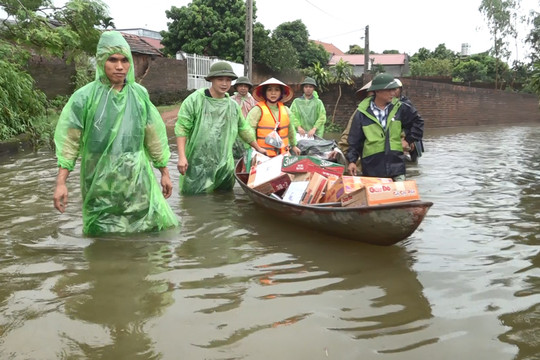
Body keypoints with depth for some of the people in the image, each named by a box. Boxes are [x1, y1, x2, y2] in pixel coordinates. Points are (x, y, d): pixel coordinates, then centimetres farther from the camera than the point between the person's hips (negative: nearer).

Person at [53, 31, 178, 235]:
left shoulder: (140, 94, 2)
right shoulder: (85, 97, -7)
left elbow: (154, 137, 7)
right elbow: (69, 142, -5)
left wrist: (165, 173, 10)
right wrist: (61, 183, -9)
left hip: (137, 180, 2)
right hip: (100, 183, -2)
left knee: (150, 228, 2)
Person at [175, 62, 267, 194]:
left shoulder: (233, 105, 11)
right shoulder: (194, 100, -6)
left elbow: (243, 129, 24)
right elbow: (182, 128, -8)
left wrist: (258, 148, 29)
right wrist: (182, 157, -16)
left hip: (225, 166, 5)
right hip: (197, 165, -5)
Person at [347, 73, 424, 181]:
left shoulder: (399, 108, 4)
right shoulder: (362, 113, -2)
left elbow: (417, 122, 21)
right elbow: (354, 140, 2)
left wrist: (410, 139, 14)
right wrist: (352, 160, -2)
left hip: (396, 165, 2)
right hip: (372, 166, -2)